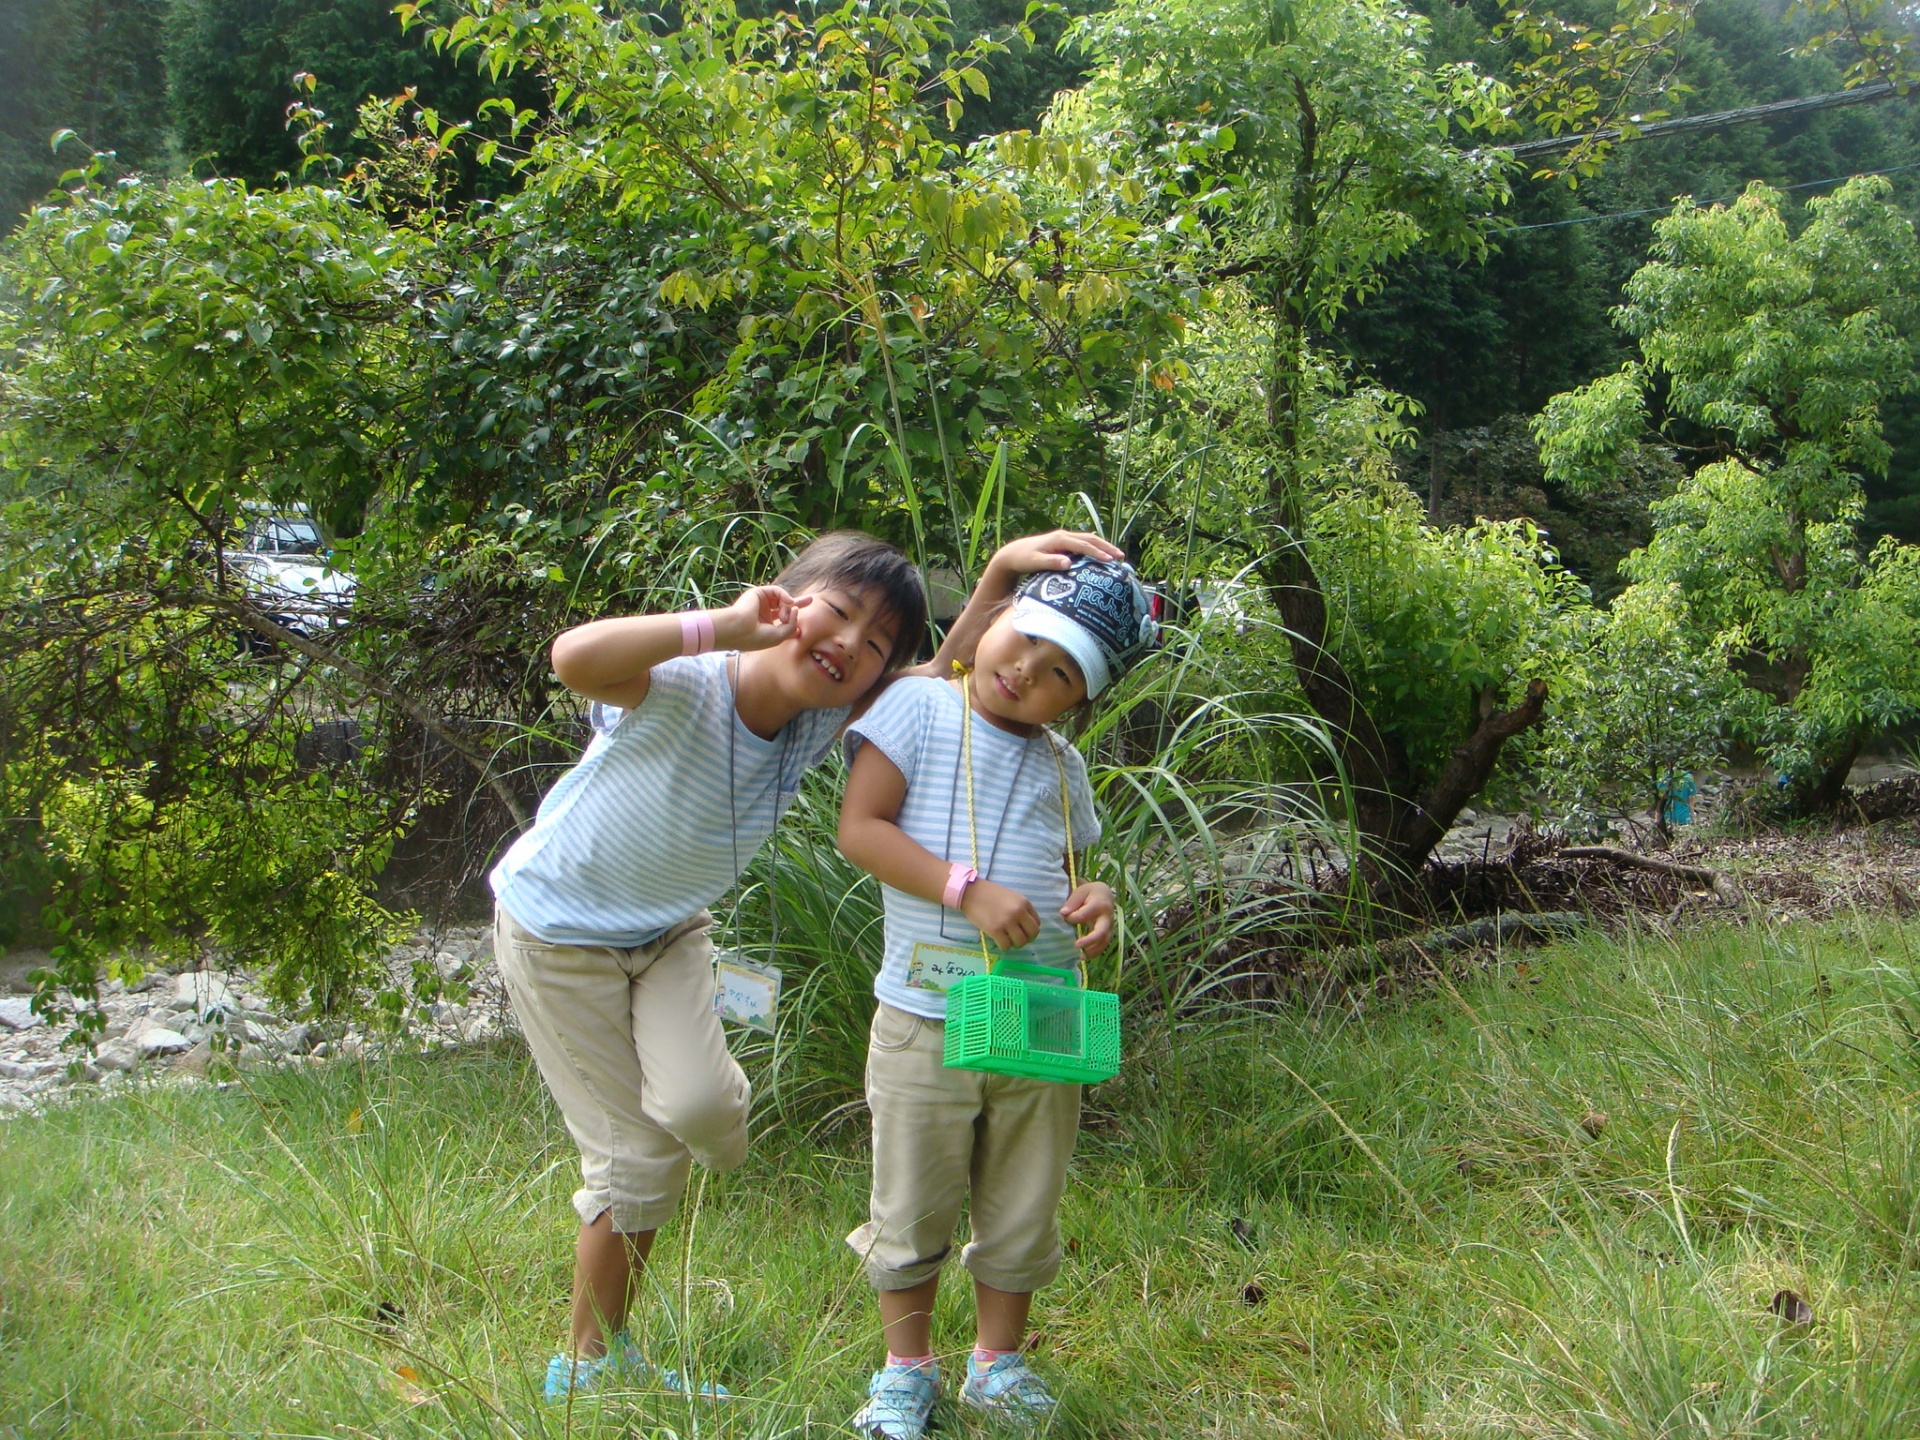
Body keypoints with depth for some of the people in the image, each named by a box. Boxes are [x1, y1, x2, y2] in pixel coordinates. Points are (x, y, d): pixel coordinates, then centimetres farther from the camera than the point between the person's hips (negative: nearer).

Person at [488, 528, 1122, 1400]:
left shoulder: (826, 719, -15)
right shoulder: (686, 686, -33)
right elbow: (576, 658, -54)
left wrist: (1001, 572, -34)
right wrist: (727, 625, -51)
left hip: (670, 930, 5)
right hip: (556, 929, -5)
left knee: (699, 1104, -17)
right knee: (636, 1154, -2)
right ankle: (587, 1363, 22)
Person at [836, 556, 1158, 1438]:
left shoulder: (1061, 765, 10)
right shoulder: (918, 707, -5)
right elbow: (860, 828, -13)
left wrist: (1095, 900, -5)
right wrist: (969, 892, -23)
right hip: (926, 1023, -4)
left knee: (1024, 1209, 14)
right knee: (912, 1208, 9)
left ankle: (998, 1361, 34)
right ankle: (907, 1367, 29)